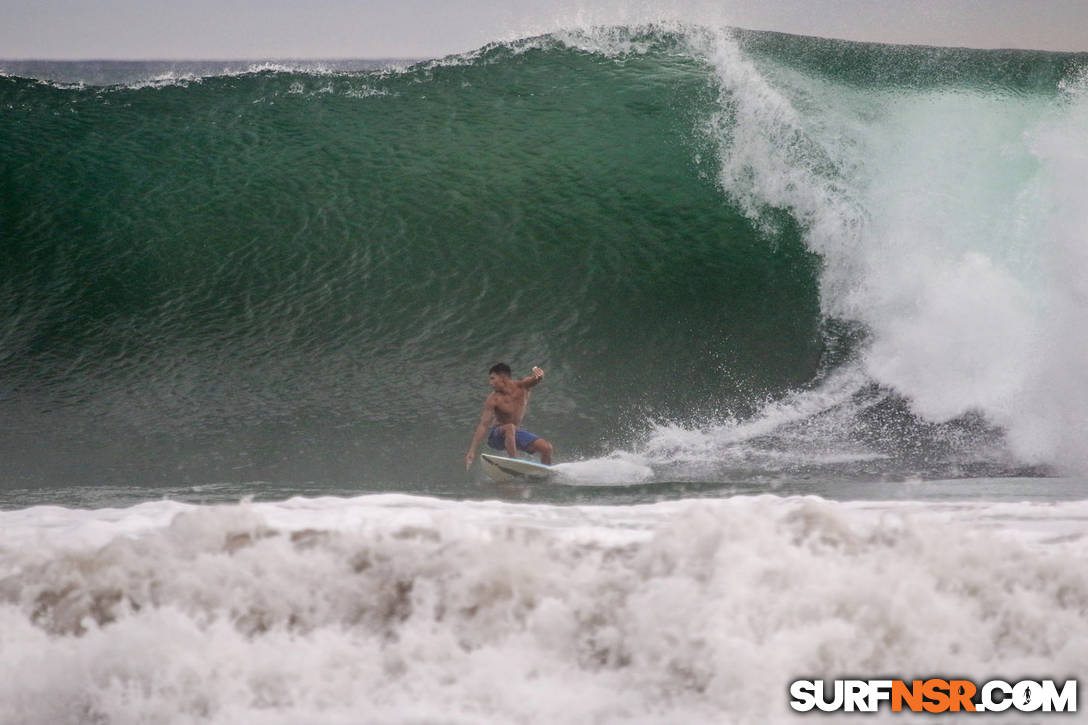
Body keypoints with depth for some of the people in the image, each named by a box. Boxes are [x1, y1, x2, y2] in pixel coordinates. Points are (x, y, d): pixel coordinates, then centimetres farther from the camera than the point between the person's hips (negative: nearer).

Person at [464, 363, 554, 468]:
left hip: (516, 433, 4)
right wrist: (472, 451, -28)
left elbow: (536, 379, -30)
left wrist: (536, 371, -56)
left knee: (547, 448, -10)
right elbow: (483, 425, -21)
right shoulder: (493, 399, -18)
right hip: (497, 435, -4)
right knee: (510, 428, -38)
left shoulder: (522, 386, -10)